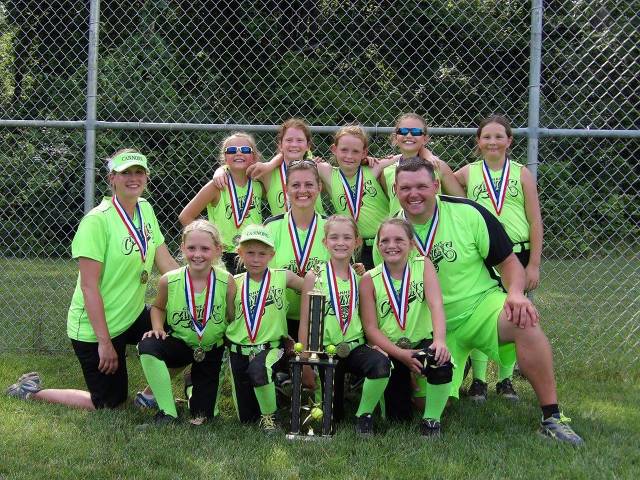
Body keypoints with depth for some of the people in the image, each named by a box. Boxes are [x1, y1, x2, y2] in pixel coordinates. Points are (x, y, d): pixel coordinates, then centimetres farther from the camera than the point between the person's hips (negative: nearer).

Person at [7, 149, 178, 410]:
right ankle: (33, 391, 20)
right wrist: (104, 342, -24)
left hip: (132, 317, 7)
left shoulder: (145, 209, 2)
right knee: (109, 403, 3)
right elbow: (89, 286, -23)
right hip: (93, 328, -7)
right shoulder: (97, 220, -21)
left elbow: (166, 263, 6)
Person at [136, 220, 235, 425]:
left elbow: (232, 319, -5)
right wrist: (158, 328, -11)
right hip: (179, 344, 0)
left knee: (202, 414, 4)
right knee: (148, 346, -33)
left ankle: (196, 386, 43)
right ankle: (168, 412, -19)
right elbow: (158, 307, 5)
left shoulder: (226, 281, -18)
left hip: (211, 350, 0)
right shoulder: (169, 280, -16)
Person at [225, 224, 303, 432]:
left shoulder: (282, 278, -2)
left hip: (271, 347, -2)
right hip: (239, 351, 2)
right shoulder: (235, 283, 0)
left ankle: (269, 416, -12)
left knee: (258, 368, -39)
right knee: (246, 417, 7)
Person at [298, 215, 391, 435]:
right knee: (332, 415, -1)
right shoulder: (314, 277, -3)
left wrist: (377, 344, -9)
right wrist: (306, 364, -5)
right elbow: (304, 323, -2)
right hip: (325, 350, -1)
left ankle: (364, 415, -8)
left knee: (381, 363, -32)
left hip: (355, 346, 2)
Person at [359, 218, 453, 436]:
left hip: (422, 342, 0)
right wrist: (401, 354, -22)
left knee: (441, 362, -35)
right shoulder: (370, 280, -4)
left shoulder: (423, 266, -2)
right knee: (398, 416, -8)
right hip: (390, 349, 0)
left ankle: (431, 419, -10)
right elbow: (371, 328, -8)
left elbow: (436, 304, -16)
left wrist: (439, 340, -35)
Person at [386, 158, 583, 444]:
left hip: (481, 305, -2)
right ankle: (458, 369, 28)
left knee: (525, 322, -36)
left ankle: (551, 417, -28)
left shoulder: (468, 213, -9)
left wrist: (515, 293, -24)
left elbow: (509, 262, -4)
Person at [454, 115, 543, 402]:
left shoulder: (522, 174, 2)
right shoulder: (468, 173, 3)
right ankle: (478, 381, 10)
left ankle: (506, 380, 18)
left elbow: (535, 222, 1)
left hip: (516, 254, 0)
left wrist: (533, 264, -3)